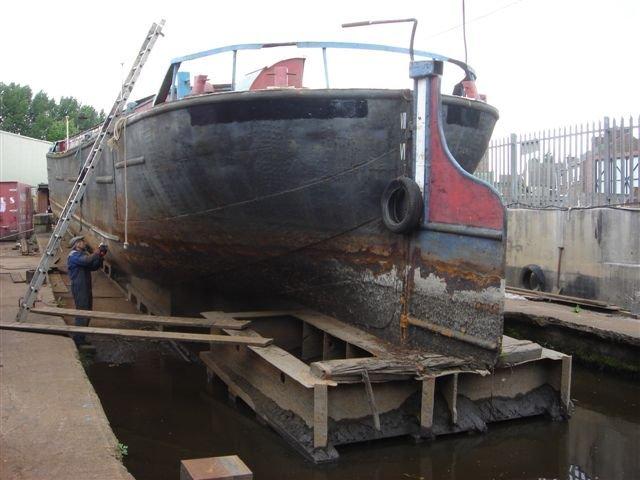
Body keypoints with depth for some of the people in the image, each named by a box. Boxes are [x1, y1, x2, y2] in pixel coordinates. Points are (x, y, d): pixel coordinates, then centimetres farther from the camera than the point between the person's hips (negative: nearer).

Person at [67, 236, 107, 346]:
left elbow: (93, 266, 15)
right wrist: (98, 252, -22)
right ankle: (78, 339, -7)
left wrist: (100, 258, 1)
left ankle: (80, 337, 23)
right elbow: (87, 261, -30)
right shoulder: (74, 255, -11)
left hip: (86, 287, 10)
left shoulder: (83, 254, 20)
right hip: (79, 288, -10)